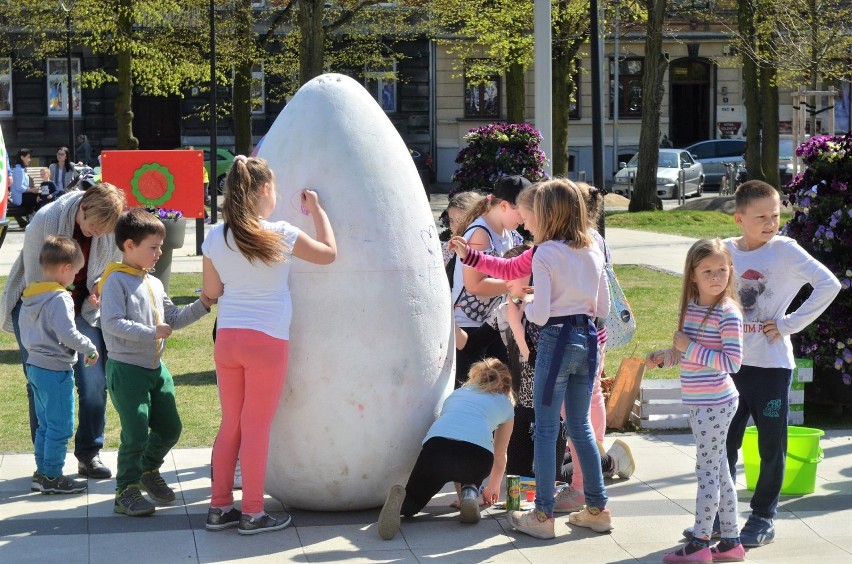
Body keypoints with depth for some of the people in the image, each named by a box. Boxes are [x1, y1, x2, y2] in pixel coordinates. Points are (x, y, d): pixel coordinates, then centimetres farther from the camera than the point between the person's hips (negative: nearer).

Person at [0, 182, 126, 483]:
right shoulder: (45, 220, -24)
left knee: (95, 383, -7)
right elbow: (34, 280, -17)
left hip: (83, 308, 3)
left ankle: (89, 455, 9)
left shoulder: (112, 230, -13)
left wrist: (100, 288, -17)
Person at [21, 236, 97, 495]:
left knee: (45, 424, 19)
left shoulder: (29, 297, 8)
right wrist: (90, 349, -13)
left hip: (34, 365, 9)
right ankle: (51, 477, 5)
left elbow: (25, 333, 16)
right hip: (56, 369, -9)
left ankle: (42, 472, 25)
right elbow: (67, 333, -25)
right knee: (61, 426, 0)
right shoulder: (60, 298, -19)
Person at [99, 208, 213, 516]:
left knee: (170, 427, 13)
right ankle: (126, 491, 5)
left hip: (156, 367, 8)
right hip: (126, 369, -8)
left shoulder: (154, 283, 16)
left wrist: (202, 305, 7)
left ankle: (149, 470, 37)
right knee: (136, 434, -8)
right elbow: (112, 323, -22)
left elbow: (173, 318, 20)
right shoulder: (116, 281, -12)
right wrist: (151, 332, -26)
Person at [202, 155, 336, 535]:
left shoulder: (215, 237, 0)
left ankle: (220, 507, 19)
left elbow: (211, 290, 10)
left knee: (230, 424, 15)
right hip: (267, 340, -4)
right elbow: (329, 253, 2)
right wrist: (317, 210, 13)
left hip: (227, 339, 4)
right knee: (256, 427, 3)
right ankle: (252, 514, 9)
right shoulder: (280, 235, -11)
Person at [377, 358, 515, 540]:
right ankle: (470, 492, 2)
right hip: (478, 451, -1)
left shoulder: (457, 393, 38)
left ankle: (398, 499, -17)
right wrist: (492, 488, 60)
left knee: (413, 500, 20)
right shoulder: (505, 404, 30)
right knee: (470, 475, 37)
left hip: (437, 445, 1)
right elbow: (500, 456, 40)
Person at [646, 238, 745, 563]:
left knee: (707, 470, -2)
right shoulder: (690, 308, 8)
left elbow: (732, 361, -21)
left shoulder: (728, 313, -15)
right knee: (718, 471, 13)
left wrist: (689, 348, -20)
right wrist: (664, 357, 3)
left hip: (715, 403, -8)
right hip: (700, 402, 8)